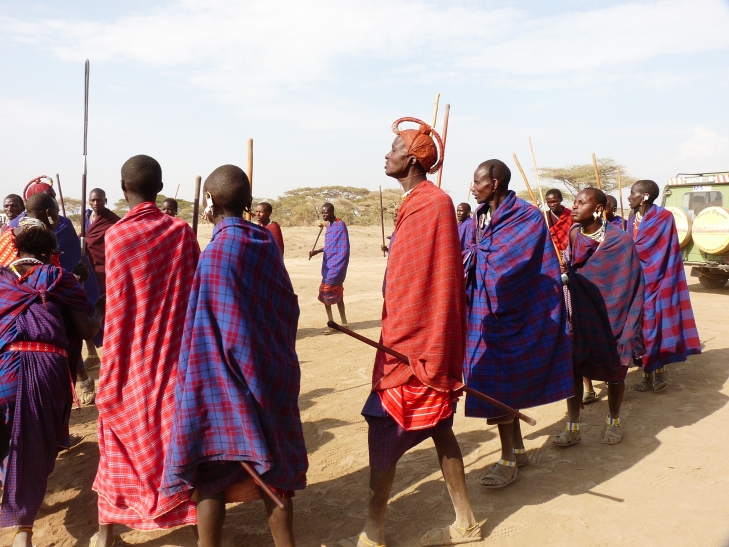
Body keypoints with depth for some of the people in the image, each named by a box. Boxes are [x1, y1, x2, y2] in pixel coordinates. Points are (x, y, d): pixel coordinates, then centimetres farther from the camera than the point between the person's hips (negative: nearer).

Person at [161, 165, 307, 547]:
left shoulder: (215, 253, -18)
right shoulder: (267, 243, 0)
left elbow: (201, 328, -16)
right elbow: (288, 306, 8)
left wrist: (193, 381, -7)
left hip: (223, 377, -6)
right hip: (270, 371, 6)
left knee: (210, 470, 8)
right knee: (271, 464, 16)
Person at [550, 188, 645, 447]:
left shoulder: (620, 240, -15)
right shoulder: (574, 235, -1)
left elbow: (631, 283, -13)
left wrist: (629, 325, -16)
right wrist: (564, 271, -11)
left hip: (611, 316, -3)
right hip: (581, 315, 4)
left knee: (614, 370, 12)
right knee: (572, 367, 2)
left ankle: (613, 421, 33)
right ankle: (573, 427, 14)